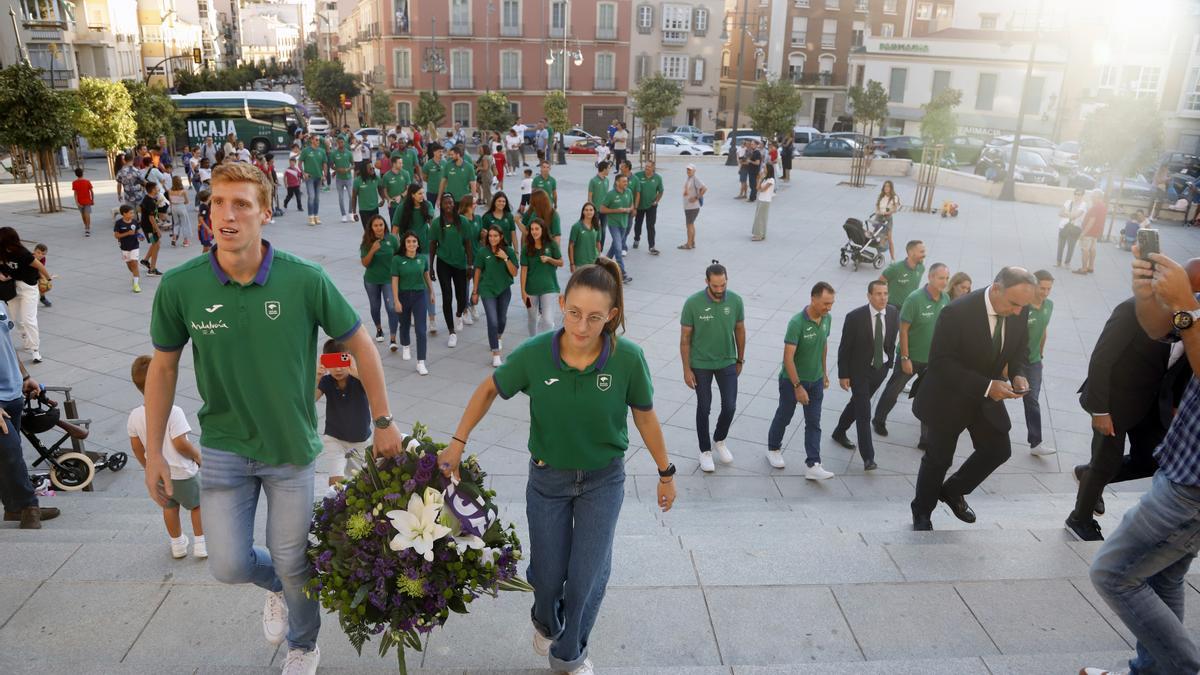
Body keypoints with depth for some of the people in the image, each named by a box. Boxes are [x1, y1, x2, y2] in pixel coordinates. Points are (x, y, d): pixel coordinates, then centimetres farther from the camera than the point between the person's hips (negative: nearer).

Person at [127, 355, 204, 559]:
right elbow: (180, 444, -26)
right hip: (182, 473, -5)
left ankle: (178, 544, 37)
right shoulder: (173, 412, -27)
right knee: (197, 504, 16)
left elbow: (136, 447, 2)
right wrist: (198, 456, -8)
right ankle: (201, 544, 21)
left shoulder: (135, 416, -7)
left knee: (169, 507, 23)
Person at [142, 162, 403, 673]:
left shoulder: (305, 280, -19)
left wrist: (384, 423, -2)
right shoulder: (179, 286, -14)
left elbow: (360, 346, -7)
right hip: (224, 446, 2)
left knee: (292, 564, 11)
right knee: (229, 564, 2)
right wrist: (154, 452, 3)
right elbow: (163, 367, 1)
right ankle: (276, 585, 41)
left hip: (291, 447, -1)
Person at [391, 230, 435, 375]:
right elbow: (394, 281, -10)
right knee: (405, 324, 21)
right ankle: (405, 346, 52)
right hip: (404, 295, 0)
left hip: (420, 295, 0)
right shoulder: (397, 259, -11)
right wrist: (396, 301, -14)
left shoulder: (423, 258, -4)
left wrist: (432, 292, 18)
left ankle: (421, 363, -6)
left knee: (420, 329, -7)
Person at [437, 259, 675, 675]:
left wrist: (665, 474, 3)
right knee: (548, 574, 15)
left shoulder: (628, 359, -23)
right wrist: (458, 442, -5)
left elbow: (645, 417, -7)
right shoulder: (534, 354, -23)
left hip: (603, 480, -1)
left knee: (588, 576, 2)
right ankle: (546, 623, 53)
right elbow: (489, 390, -3)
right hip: (548, 477, 1)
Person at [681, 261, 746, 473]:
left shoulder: (735, 300, -11)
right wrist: (686, 369, -10)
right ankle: (705, 450, 27)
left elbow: (740, 331, 3)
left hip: (727, 363, 2)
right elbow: (685, 338, -11)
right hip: (701, 365, -2)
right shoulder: (693, 303, -20)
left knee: (730, 406, 5)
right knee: (704, 408, 9)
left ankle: (719, 440, 34)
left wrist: (740, 360, 10)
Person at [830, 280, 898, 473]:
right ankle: (868, 457, 0)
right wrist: (843, 375, -11)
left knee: (858, 402, 22)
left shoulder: (893, 313, -7)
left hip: (881, 368, 5)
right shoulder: (855, 317, -21)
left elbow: (892, 338, 10)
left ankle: (839, 433, 44)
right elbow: (844, 348, -13)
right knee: (864, 412, -6)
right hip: (859, 370, -5)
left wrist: (890, 361, 11)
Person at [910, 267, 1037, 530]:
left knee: (999, 450, 8)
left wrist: (1018, 374, -16)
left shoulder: (1019, 313, -11)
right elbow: (940, 362, -28)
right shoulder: (957, 312, -30)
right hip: (949, 397, -5)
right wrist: (986, 386, -33)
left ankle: (953, 491, 33)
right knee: (938, 459, 8)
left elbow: (1020, 350, 6)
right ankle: (922, 513, 32)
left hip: (988, 395, 5)